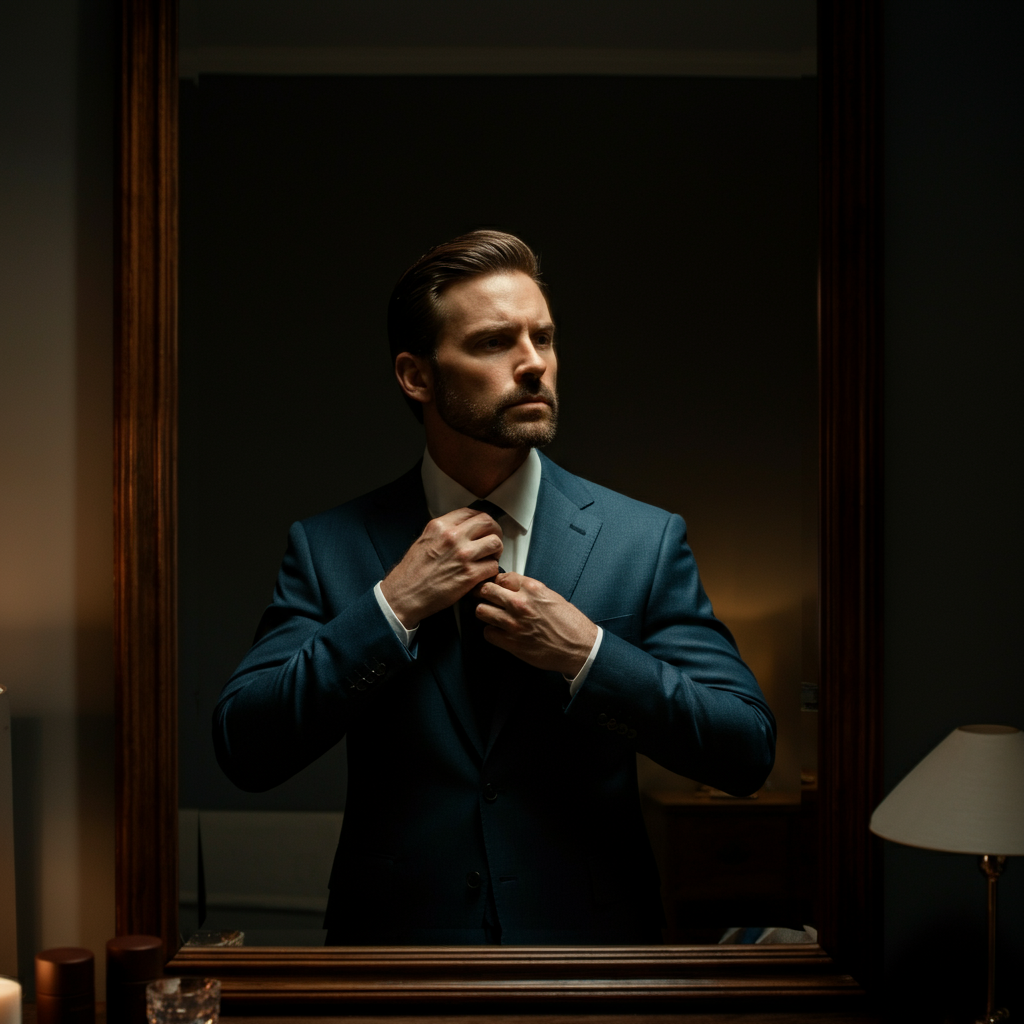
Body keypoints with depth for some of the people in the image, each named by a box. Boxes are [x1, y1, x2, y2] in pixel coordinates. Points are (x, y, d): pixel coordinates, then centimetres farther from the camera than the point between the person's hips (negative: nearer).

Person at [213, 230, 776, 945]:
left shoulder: (647, 541, -6)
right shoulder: (328, 548, -5)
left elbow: (750, 751, -9)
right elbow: (244, 752, -12)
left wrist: (587, 655, -20)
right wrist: (392, 606, -19)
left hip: (592, 933, 1)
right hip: (395, 929, 0)